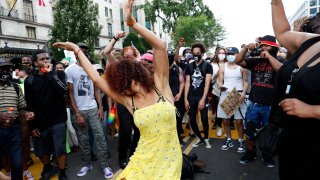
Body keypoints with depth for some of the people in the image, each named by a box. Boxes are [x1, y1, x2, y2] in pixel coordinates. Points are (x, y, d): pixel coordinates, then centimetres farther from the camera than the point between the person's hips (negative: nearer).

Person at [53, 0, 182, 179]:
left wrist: (132, 22, -16)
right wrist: (77, 50, 10)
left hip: (169, 159, -2)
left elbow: (160, 46, -15)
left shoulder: (160, 85, -6)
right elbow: (96, 78, 4)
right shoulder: (128, 100, 0)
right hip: (143, 161, 2)